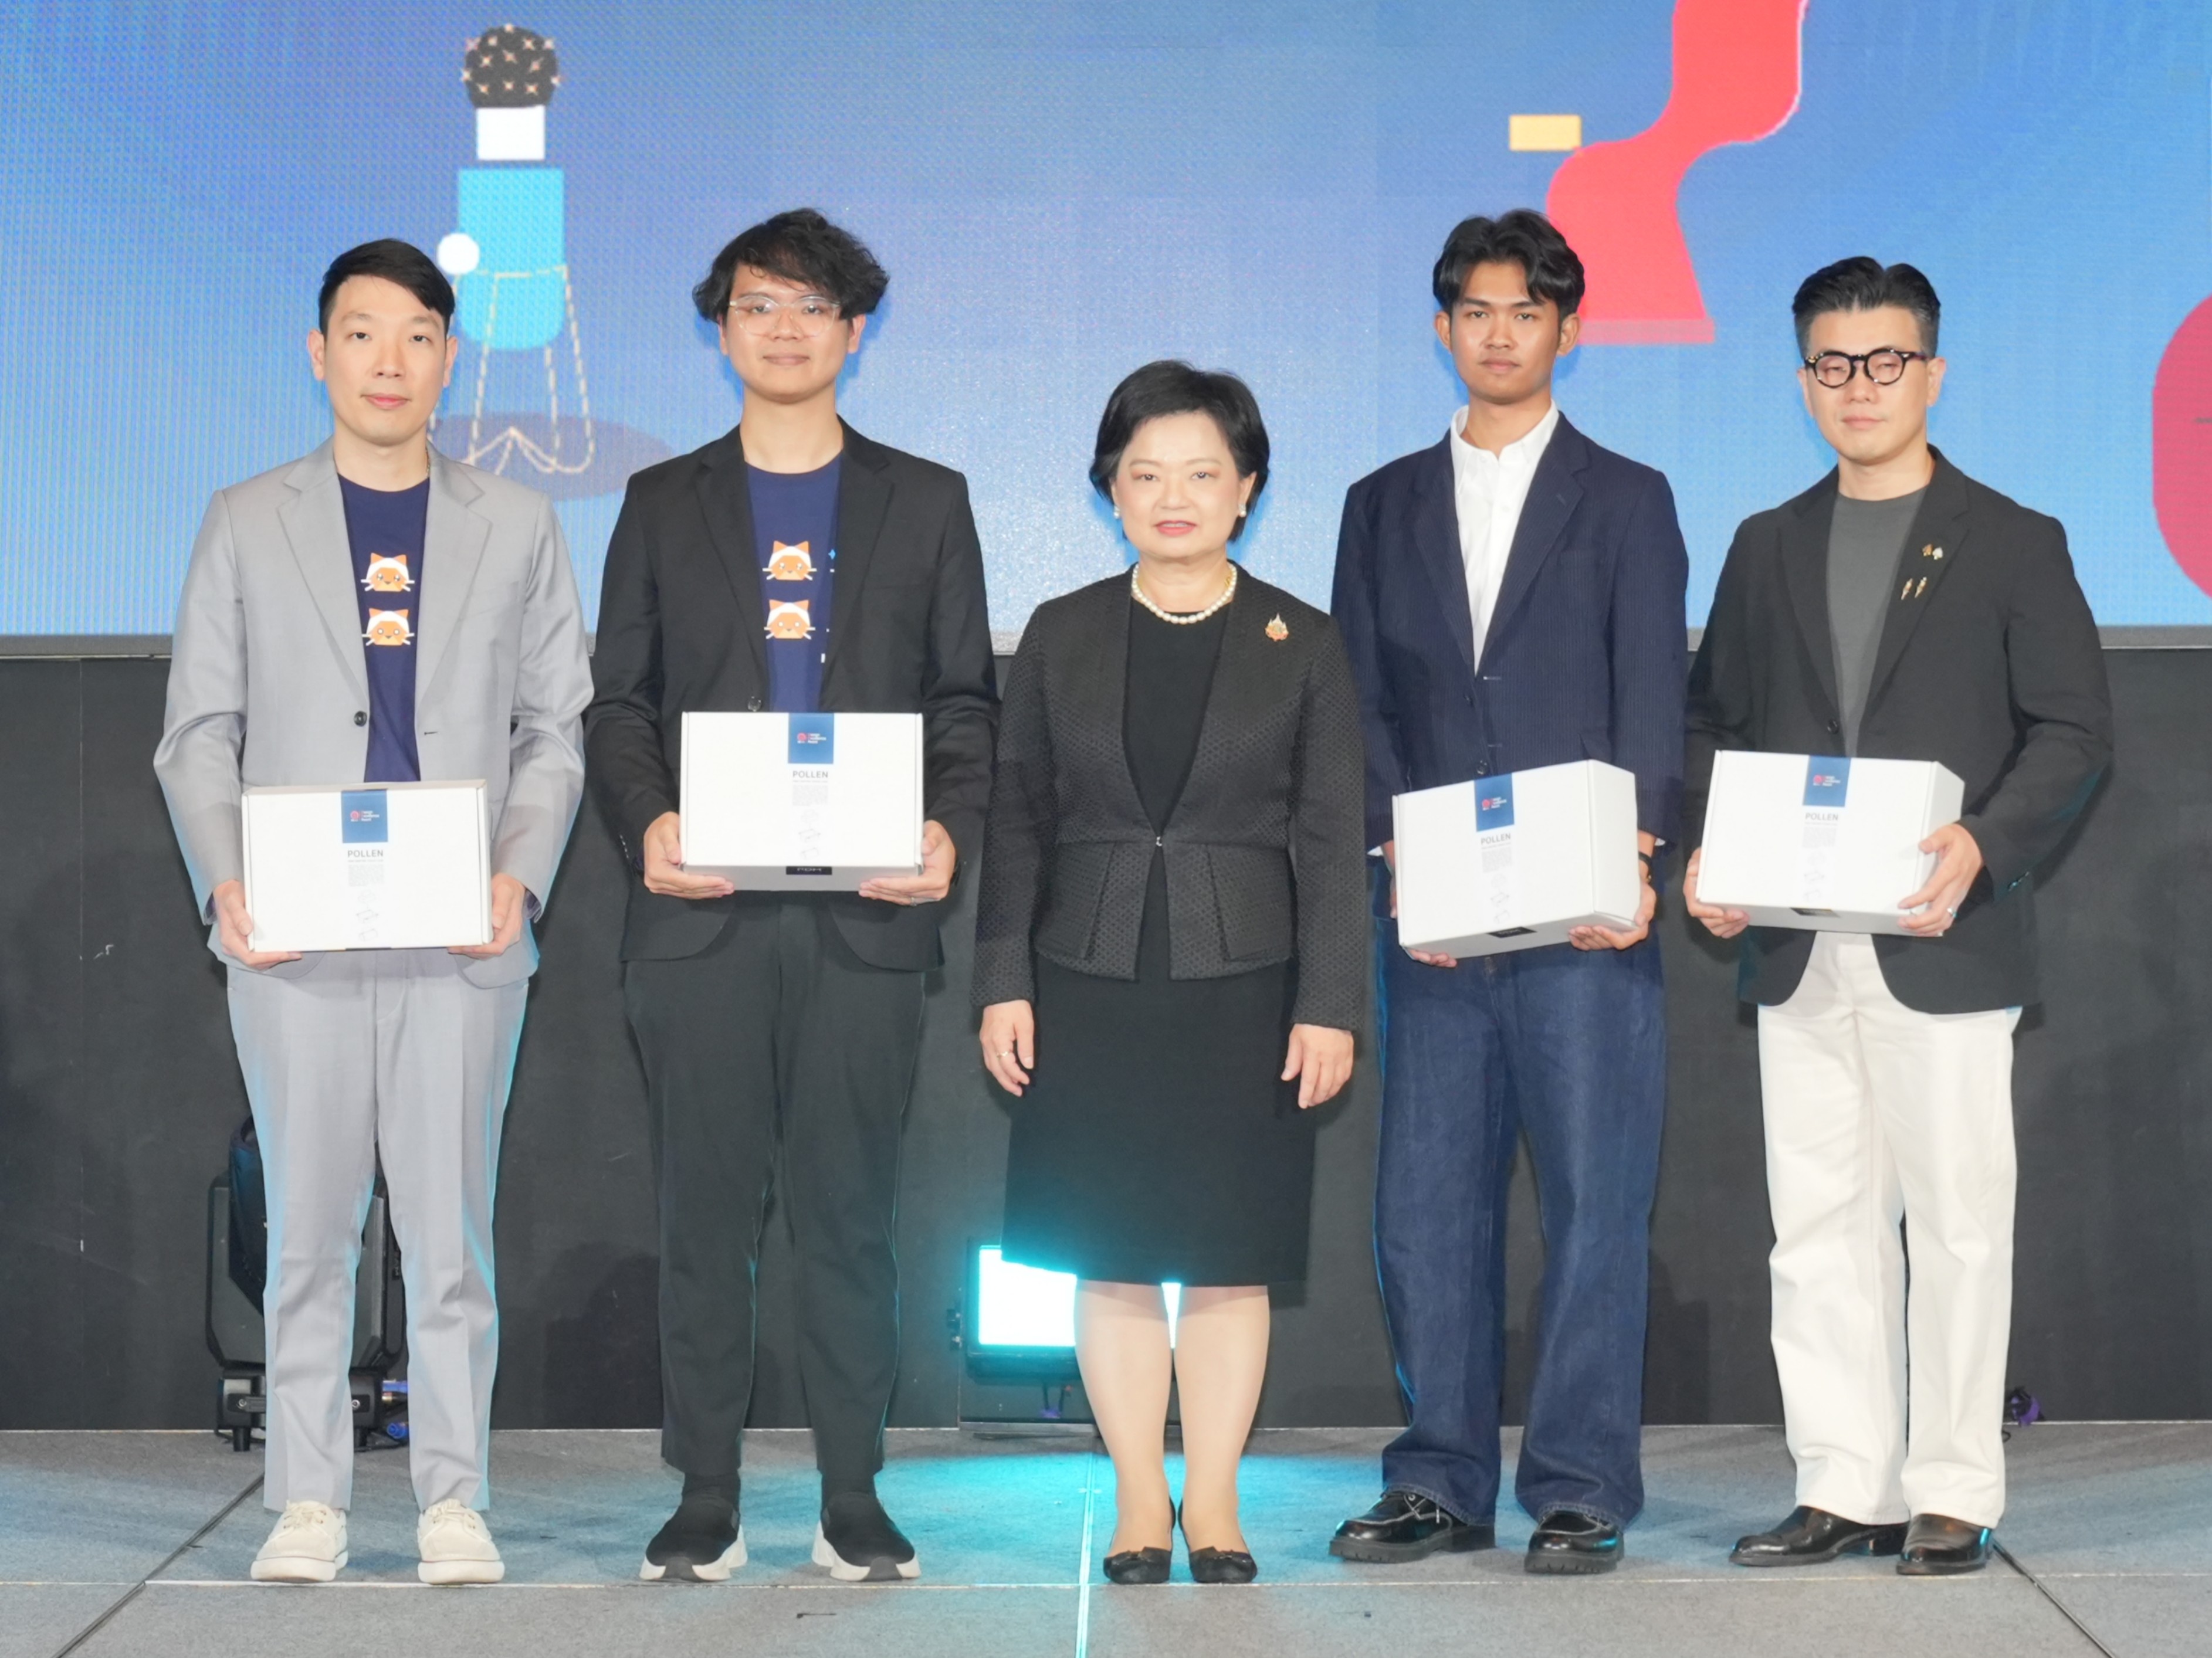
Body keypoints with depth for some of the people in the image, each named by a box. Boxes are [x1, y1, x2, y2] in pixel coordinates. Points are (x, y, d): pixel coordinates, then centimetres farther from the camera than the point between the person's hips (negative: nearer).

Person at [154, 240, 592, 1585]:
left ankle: (454, 1501, 9)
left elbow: (555, 729, 9)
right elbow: (200, 732, 9)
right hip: (295, 941, 0)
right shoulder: (248, 524, 11)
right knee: (307, 1231, 3)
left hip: (463, 938, 0)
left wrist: (522, 877, -7)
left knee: (451, 1230, 1)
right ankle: (309, 1502, 11)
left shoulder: (517, 526, 12)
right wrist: (224, 883, -6)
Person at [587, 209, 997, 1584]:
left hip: (867, 914, 0)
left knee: (851, 1211, 2)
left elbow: (967, 702, 9)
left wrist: (951, 829, -9)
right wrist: (647, 821, -9)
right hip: (701, 909, 1)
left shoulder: (925, 501, 12)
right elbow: (618, 702, 10)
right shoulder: (664, 503, 13)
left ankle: (854, 1500, 10)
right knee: (708, 1210, 2)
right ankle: (707, 1500, 10)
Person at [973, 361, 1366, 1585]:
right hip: (1092, 987, 1)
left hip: (1242, 988, -1)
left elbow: (1331, 840, 2)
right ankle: (1138, 1499, 15)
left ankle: (1213, 1500, 15)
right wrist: (1002, 983, 1)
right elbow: (1017, 820, 8)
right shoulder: (1061, 636, 8)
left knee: (1231, 1256, 3)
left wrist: (1329, 1007, -5)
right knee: (1111, 1256, 4)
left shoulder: (1302, 645, 4)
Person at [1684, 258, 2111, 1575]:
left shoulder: (2013, 543, 2)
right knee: (1819, 1224, 6)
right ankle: (1843, 1491, 14)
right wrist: (1707, 854, -2)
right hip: (1797, 954, 4)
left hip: (1945, 947, -4)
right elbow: (1717, 722, 16)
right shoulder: (1769, 548, 14)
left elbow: (2075, 730, -3)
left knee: (1957, 1220, 0)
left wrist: (1984, 846, -19)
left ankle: (1952, 1497, 9)